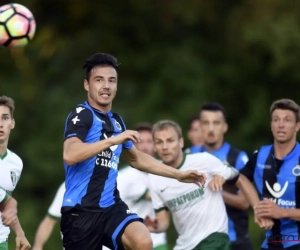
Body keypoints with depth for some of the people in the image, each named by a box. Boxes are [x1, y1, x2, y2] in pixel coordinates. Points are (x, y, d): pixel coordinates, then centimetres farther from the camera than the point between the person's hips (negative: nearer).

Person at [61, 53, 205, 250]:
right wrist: (113, 140, -29)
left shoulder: (117, 121, 15)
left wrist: (178, 174, 31)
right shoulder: (81, 115, -8)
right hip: (81, 210, -6)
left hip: (111, 206, 6)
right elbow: (70, 155, -27)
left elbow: (136, 158, 32)